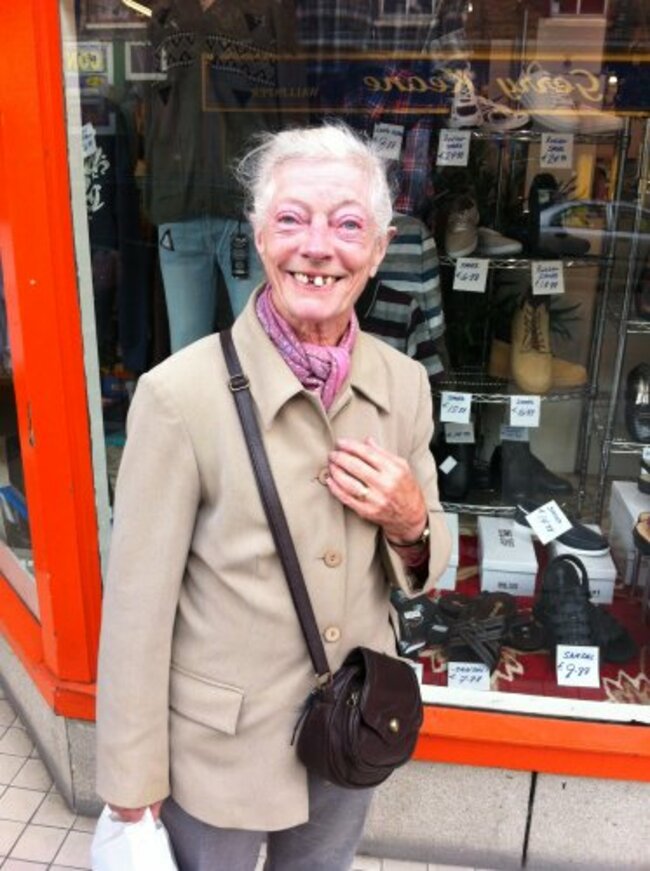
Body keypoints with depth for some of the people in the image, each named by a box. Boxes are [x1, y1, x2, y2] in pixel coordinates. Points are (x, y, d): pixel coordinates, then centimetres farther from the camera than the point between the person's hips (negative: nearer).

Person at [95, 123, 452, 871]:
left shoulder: (403, 383, -8)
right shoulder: (180, 393, -23)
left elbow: (423, 563, 4)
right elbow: (137, 604, -15)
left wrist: (410, 525, -18)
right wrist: (133, 780, -8)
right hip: (222, 748, -4)